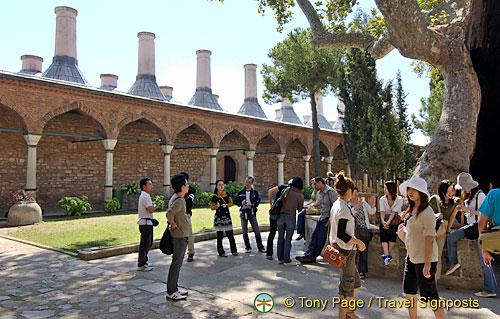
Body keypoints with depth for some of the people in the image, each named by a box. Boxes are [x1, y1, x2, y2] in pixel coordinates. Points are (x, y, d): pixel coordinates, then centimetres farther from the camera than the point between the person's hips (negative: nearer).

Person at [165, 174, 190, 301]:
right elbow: (169, 213, -33)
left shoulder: (176, 198, 10)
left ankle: (174, 288, 27)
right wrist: (173, 224, -18)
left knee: (177, 263, 17)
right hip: (180, 236, -10)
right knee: (176, 264, -1)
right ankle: (171, 292, 8)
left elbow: (171, 213, 21)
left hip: (181, 235, 10)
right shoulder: (179, 200, -21)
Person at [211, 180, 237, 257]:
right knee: (220, 236, 3)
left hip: (227, 216, 3)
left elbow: (231, 203, 10)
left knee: (230, 235, 2)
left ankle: (234, 250, 15)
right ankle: (221, 252, 13)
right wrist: (217, 206, -22)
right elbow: (212, 207, -2)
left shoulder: (227, 194, 5)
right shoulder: (215, 196, -4)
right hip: (219, 217, -3)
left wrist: (226, 205, -10)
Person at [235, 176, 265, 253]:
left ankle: (260, 247, 7)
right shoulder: (241, 192, 7)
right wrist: (241, 203, -13)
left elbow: (258, 201, -3)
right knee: (244, 232, 6)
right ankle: (248, 247, 17)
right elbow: (237, 201, 7)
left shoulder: (255, 192, 4)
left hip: (252, 213, -1)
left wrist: (252, 204, -21)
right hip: (243, 213, 1)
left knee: (257, 231, -2)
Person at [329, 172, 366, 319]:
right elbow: (341, 234, -24)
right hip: (345, 250, -10)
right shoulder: (344, 208, -21)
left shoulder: (336, 205, 8)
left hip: (338, 247, 10)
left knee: (355, 282, 21)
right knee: (347, 285, 3)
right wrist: (358, 242, -14)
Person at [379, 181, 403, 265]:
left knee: (392, 232, -31)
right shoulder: (382, 199, 6)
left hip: (394, 221, -2)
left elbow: (394, 212, -13)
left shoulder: (399, 199, -3)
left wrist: (388, 222, -28)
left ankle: (387, 254, -21)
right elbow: (382, 212, -5)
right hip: (385, 220, 2)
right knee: (383, 233, -28)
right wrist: (383, 221, -25)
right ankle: (387, 255, -37)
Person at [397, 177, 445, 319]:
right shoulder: (412, 210, 10)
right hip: (411, 257, 9)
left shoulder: (426, 211, -17)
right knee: (409, 291, 16)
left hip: (424, 259, -9)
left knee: (429, 294, -1)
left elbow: (429, 238, -21)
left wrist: (427, 264, -23)